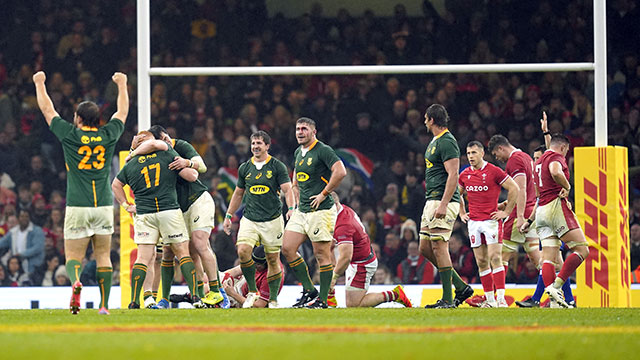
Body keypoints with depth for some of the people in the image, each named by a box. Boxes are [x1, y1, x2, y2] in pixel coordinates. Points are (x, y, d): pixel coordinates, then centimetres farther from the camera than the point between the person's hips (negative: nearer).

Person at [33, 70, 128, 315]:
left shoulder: (70, 135, -3)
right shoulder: (108, 135, 4)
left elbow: (47, 110, 10)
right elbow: (123, 112, 22)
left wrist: (40, 83, 25)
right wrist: (122, 84, 37)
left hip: (78, 206, -2)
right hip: (104, 204, 2)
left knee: (73, 256, 1)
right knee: (103, 255, 9)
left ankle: (75, 281, -31)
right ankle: (104, 303, 2)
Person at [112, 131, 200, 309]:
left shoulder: (130, 165, 12)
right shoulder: (168, 155, 3)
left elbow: (115, 185, 24)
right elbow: (192, 176, 2)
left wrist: (126, 205, 29)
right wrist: (192, 166, 23)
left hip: (144, 215, 2)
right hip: (170, 211, -2)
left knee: (143, 258, 3)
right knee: (183, 253, 5)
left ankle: (134, 300, -5)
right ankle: (194, 295, -4)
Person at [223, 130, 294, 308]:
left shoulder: (277, 167, -1)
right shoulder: (245, 168, 10)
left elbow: (287, 190, -6)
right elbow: (238, 193, 20)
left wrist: (291, 209, -24)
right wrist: (229, 216, 20)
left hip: (272, 219, -3)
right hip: (249, 219, 3)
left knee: (273, 259, 0)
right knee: (243, 251, -18)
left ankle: (273, 299, 11)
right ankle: (252, 291, -3)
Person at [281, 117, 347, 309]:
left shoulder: (323, 150, -10)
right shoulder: (298, 153, 16)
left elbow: (340, 172, -21)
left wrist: (324, 194, -17)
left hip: (321, 210, -9)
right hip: (301, 211, 9)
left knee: (322, 254, -4)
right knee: (287, 248, 1)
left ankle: (322, 300, 1)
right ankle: (309, 291, 9)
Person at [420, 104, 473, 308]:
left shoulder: (447, 142, -13)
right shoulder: (435, 142, 19)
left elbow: (453, 175, -19)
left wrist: (443, 205, -25)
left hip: (443, 201, -11)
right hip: (432, 201, 11)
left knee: (439, 247, -11)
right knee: (425, 248, 9)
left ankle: (447, 299, -10)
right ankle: (461, 287, 14)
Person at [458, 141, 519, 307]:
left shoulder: (494, 171, -6)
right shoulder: (465, 175, 10)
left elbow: (514, 188, -4)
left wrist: (506, 212, -5)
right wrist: (462, 213, 17)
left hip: (491, 220, -5)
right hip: (473, 222, 5)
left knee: (495, 258, -13)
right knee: (481, 262, 5)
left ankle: (501, 298, -16)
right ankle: (489, 299, 9)